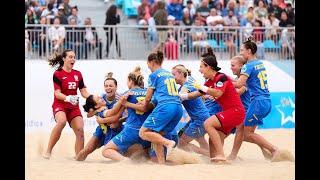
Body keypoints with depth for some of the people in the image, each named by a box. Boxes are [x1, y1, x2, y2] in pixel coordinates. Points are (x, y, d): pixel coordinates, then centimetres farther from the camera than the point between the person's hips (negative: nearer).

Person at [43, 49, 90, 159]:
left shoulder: (78, 74, 11)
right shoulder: (57, 74, -5)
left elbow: (84, 92, 11)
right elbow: (57, 93, -13)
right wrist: (68, 98, -32)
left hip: (74, 107, 6)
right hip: (60, 105, -5)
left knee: (80, 130, -10)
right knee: (61, 121, -35)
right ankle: (48, 151, -28)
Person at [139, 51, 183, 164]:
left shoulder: (154, 75, 4)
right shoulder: (169, 74, 25)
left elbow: (148, 98, 7)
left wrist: (143, 108, 26)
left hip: (165, 106, -8)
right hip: (178, 107, 8)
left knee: (143, 133, -5)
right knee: (156, 135, 12)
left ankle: (168, 142, -22)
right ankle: (161, 162, -1)